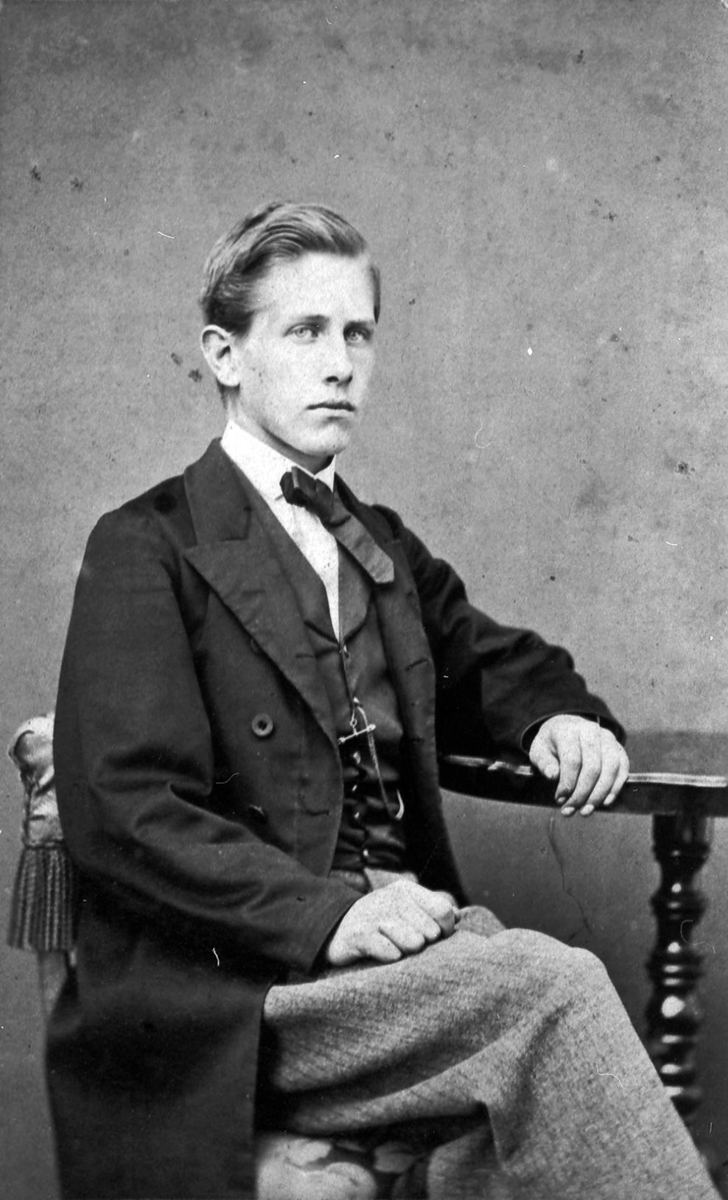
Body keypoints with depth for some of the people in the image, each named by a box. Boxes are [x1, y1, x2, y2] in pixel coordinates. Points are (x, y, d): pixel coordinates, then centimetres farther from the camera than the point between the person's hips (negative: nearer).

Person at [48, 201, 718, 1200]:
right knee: (555, 987, -27)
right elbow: (123, 814, -12)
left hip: (403, 935, 6)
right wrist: (327, 913, -23)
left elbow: (488, 661, 33)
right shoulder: (147, 549, -3)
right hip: (232, 990, -6)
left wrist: (558, 717, 8)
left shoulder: (385, 547, 20)